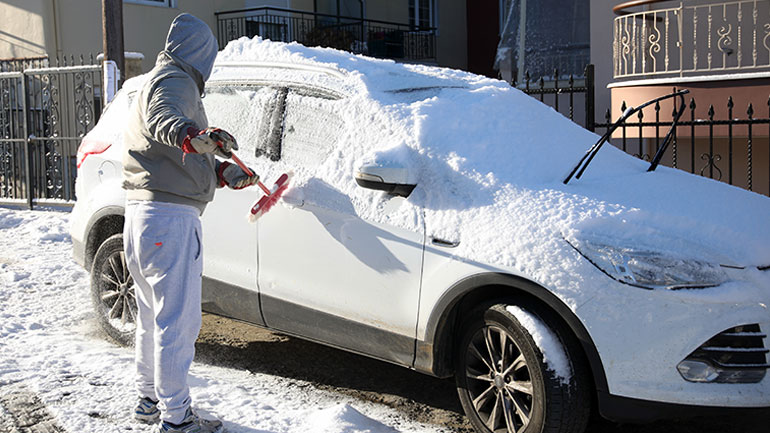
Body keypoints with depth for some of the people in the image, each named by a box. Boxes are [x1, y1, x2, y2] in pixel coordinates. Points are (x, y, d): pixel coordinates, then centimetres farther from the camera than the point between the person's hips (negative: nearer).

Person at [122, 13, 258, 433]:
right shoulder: (175, 81, -7)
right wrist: (191, 136, -51)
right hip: (171, 216, -11)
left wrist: (224, 172, 29)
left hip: (140, 212, 11)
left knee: (153, 315, 21)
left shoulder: (155, 82, 26)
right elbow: (161, 117, -32)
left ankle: (149, 399, 33)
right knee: (178, 320, -6)